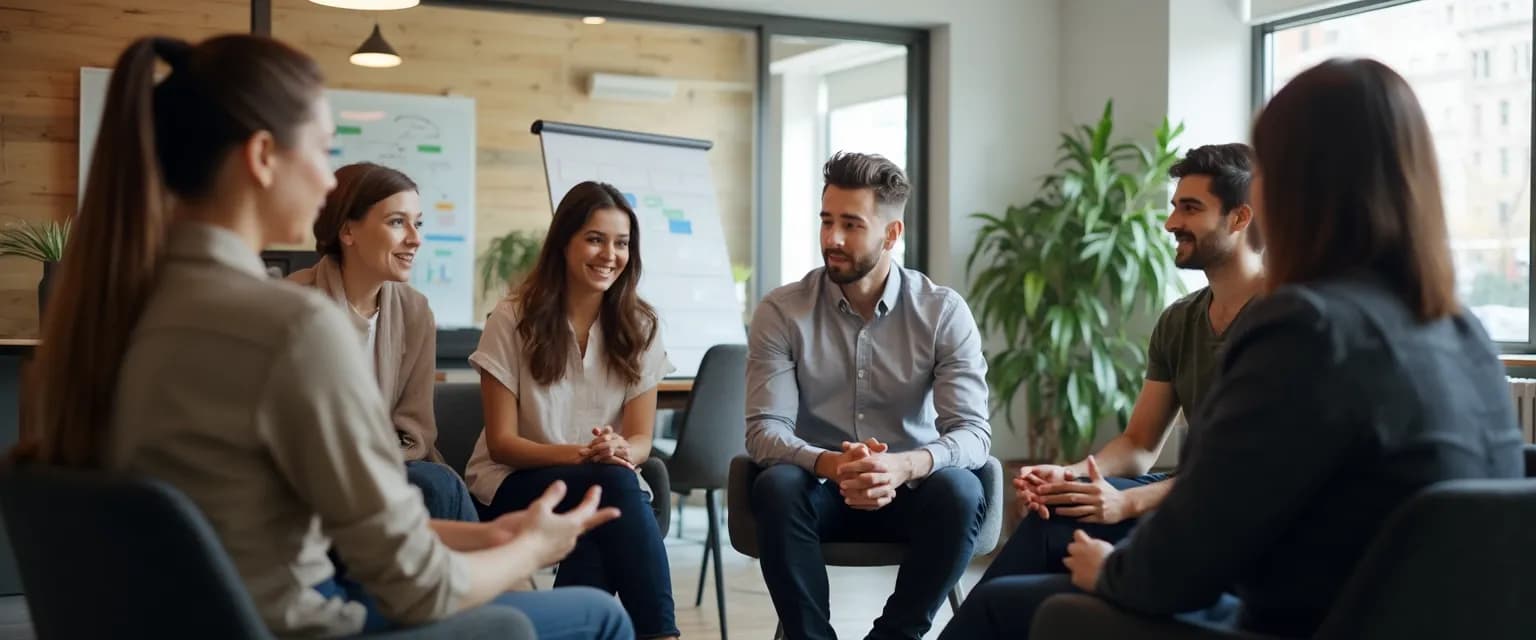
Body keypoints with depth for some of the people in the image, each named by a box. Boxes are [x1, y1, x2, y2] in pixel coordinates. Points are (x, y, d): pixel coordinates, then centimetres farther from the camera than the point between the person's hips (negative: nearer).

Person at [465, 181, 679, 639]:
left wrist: (620, 450, -26)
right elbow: (501, 442, -8)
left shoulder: (640, 327, 3)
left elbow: (641, 440, 0)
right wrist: (581, 455, -26)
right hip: (515, 483, -2)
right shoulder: (513, 320, -6)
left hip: (608, 486, 2)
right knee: (611, 482, -34)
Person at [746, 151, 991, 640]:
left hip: (909, 492, 0)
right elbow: (764, 430, -14)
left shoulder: (944, 311, -6)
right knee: (777, 486, -33)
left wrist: (905, 465, -37)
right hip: (821, 491, 0)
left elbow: (972, 431, -14)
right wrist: (831, 466, -36)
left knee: (959, 491, -32)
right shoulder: (781, 311, -6)